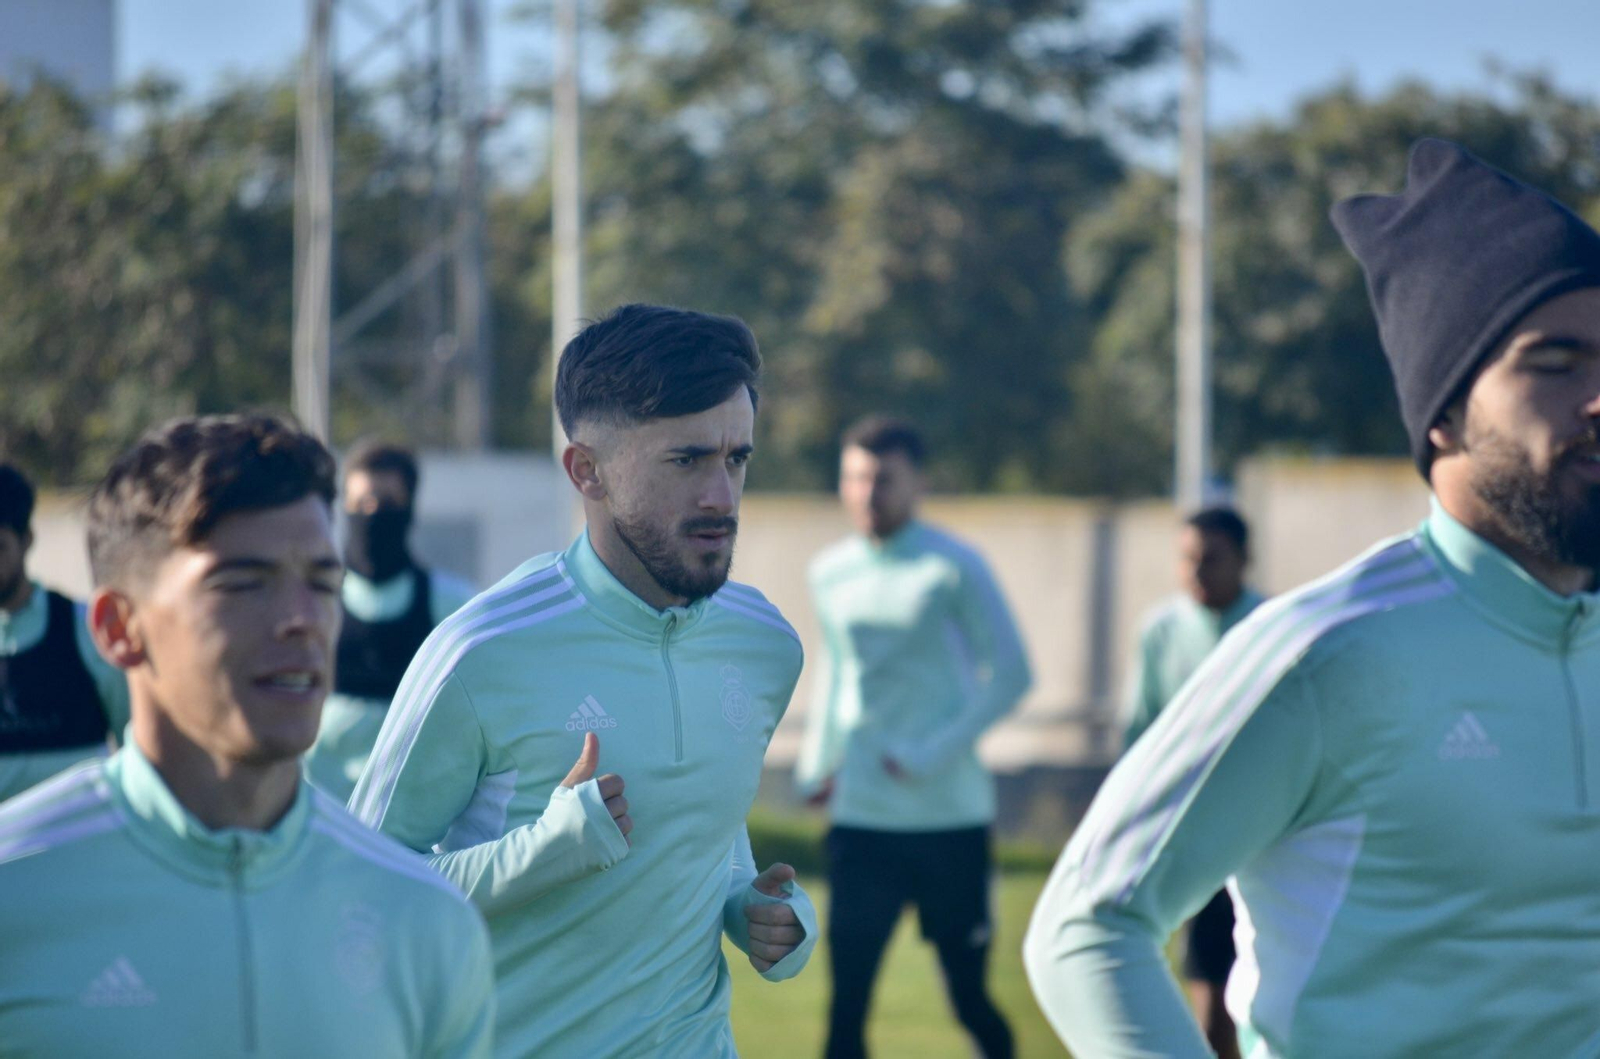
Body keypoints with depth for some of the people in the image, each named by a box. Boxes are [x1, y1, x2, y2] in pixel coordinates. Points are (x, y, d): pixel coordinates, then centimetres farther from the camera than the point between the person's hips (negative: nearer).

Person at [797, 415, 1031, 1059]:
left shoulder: (953, 568, -6)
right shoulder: (829, 574, 9)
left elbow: (1010, 674, -7)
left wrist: (934, 756, -15)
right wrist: (816, 763, 10)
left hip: (950, 817, -4)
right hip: (860, 817, 4)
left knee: (968, 994, 3)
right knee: (846, 996, -4)